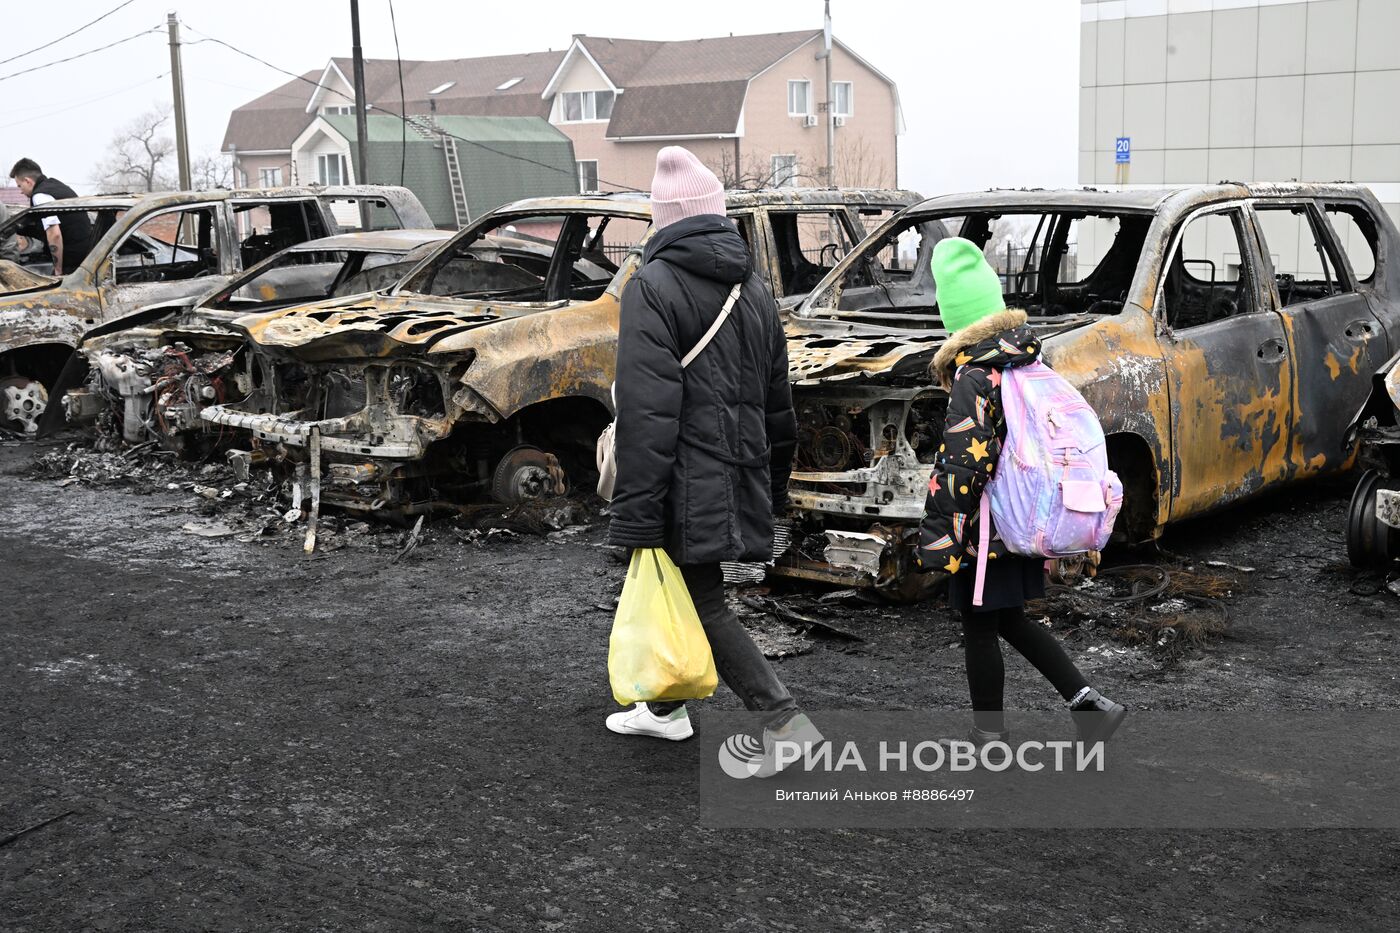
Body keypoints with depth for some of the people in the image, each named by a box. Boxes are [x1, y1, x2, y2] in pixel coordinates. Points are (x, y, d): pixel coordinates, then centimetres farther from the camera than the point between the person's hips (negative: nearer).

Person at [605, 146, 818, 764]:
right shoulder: (754, 290, 12)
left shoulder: (652, 288, -12)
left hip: (688, 482, -8)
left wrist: (636, 517, -19)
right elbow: (778, 404, 19)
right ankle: (663, 707, 33)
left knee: (702, 604, -2)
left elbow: (646, 411, -20)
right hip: (741, 476, 8)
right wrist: (774, 488, 28)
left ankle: (785, 719, -8)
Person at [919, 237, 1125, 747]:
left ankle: (989, 734, 20)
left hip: (988, 527, -8)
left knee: (979, 627, 7)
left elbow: (961, 466, -23)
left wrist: (937, 540, -17)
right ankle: (1090, 702, 18)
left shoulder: (973, 379, -20)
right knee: (1009, 621, 21)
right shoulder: (1027, 361, 6)